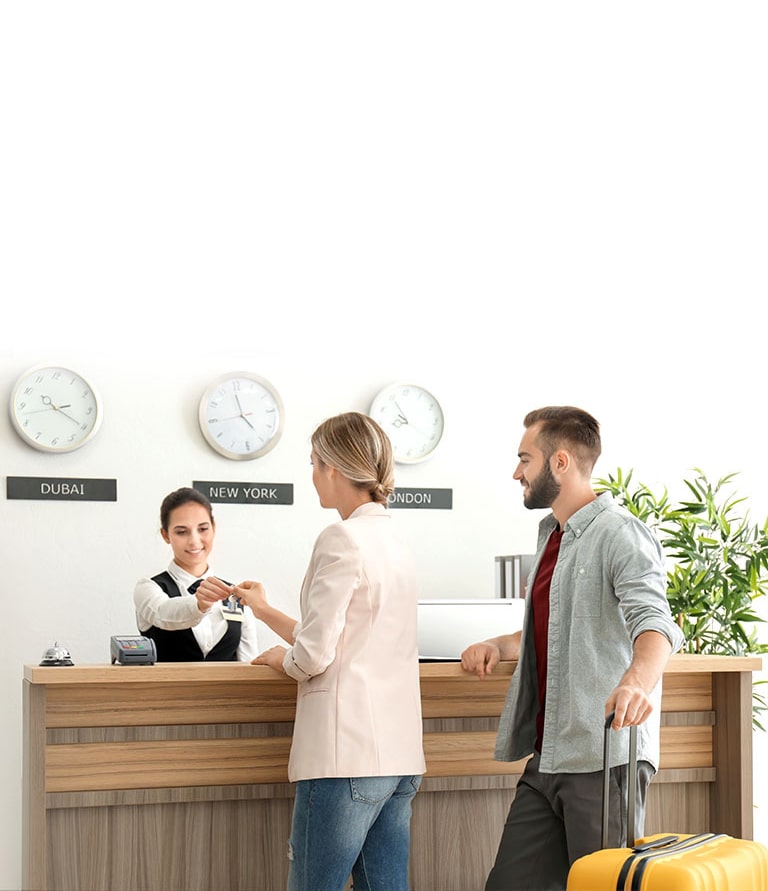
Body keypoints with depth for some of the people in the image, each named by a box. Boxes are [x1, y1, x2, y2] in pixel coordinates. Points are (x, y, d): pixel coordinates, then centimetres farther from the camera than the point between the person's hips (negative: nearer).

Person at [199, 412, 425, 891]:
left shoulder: (342, 540, -11)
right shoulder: (395, 541, 14)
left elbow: (314, 656, -14)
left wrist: (280, 658, 8)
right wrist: (263, 609, 29)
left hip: (347, 751, -8)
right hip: (397, 750, 8)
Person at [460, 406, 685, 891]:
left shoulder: (620, 533, -11)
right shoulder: (552, 535, 20)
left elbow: (653, 622, -27)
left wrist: (637, 680, -47)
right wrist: (500, 645, 15)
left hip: (604, 758, -9)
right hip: (547, 760, 9)